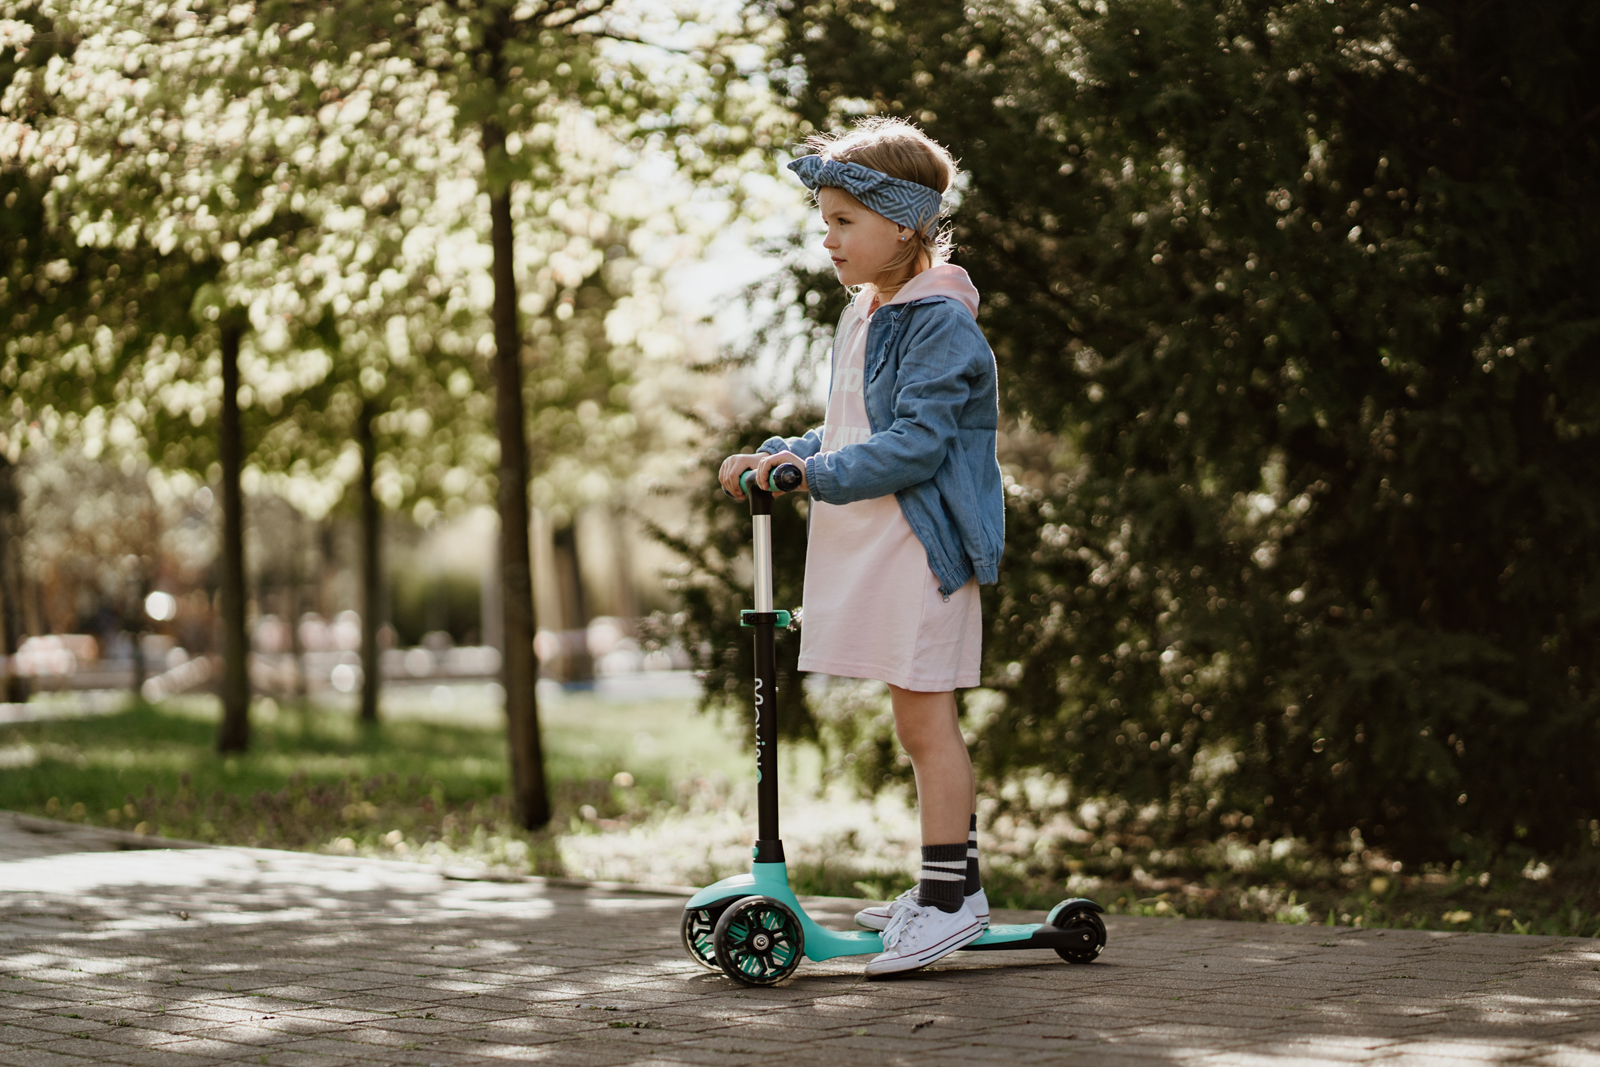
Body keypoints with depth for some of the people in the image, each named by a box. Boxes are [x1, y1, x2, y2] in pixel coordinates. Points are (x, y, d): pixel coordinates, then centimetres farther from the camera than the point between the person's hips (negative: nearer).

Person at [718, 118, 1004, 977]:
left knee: (923, 716, -6)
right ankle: (948, 883, 21)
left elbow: (915, 444, -21)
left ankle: (951, 896, 0)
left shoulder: (939, 323, -13)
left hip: (922, 543, -9)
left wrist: (819, 473, -22)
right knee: (917, 722, 13)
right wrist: (779, 456, 10)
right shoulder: (862, 317, 17)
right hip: (869, 547, 9)